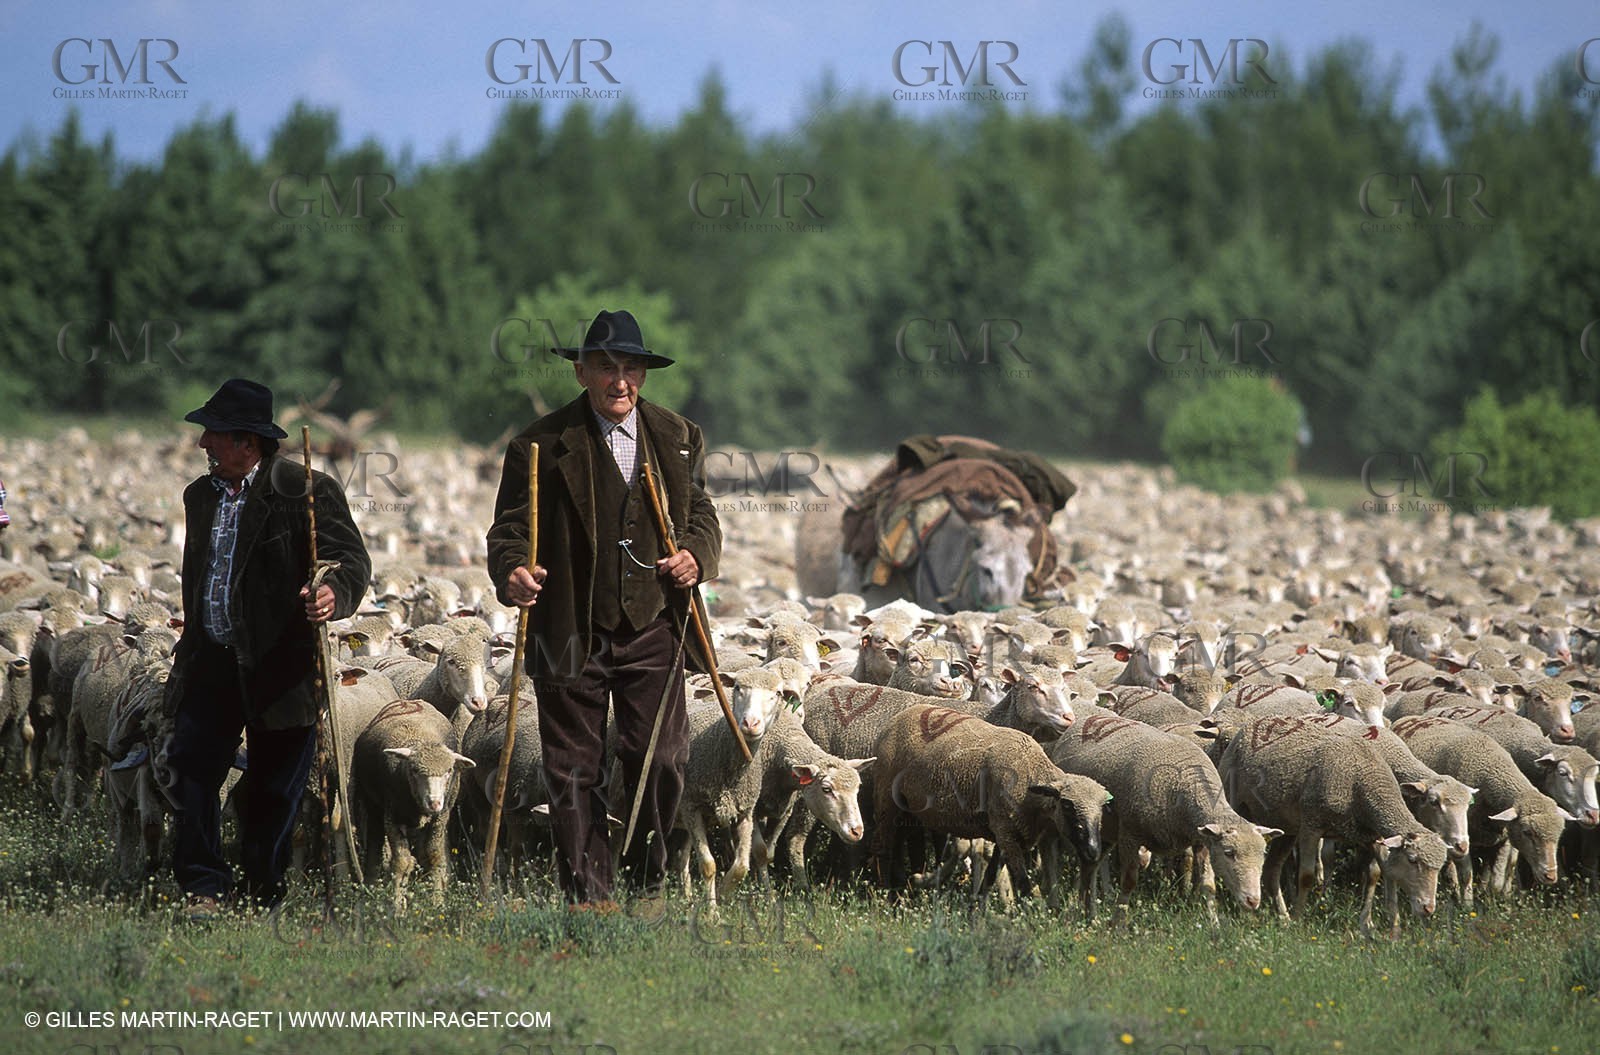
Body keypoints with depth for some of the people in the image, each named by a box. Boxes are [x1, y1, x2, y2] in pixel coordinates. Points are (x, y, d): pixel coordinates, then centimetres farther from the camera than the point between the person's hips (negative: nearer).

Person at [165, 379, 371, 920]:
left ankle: (261, 891, 16)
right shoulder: (200, 496, 13)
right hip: (211, 661, 6)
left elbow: (352, 559, -14)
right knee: (190, 766, -4)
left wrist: (334, 593, -35)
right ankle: (204, 886, 1)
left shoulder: (308, 490, -9)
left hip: (281, 666, -5)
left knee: (274, 786, 4)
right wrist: (190, 648, 24)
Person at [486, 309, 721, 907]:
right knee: (574, 770, 2)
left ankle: (647, 886, 17)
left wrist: (695, 555, -6)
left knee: (661, 760, -1)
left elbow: (701, 515, 16)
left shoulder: (679, 439, 10)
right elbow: (510, 526, -4)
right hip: (571, 634, -2)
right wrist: (513, 572, -26)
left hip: (652, 629, 2)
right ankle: (587, 892, 11)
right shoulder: (543, 445, -2)